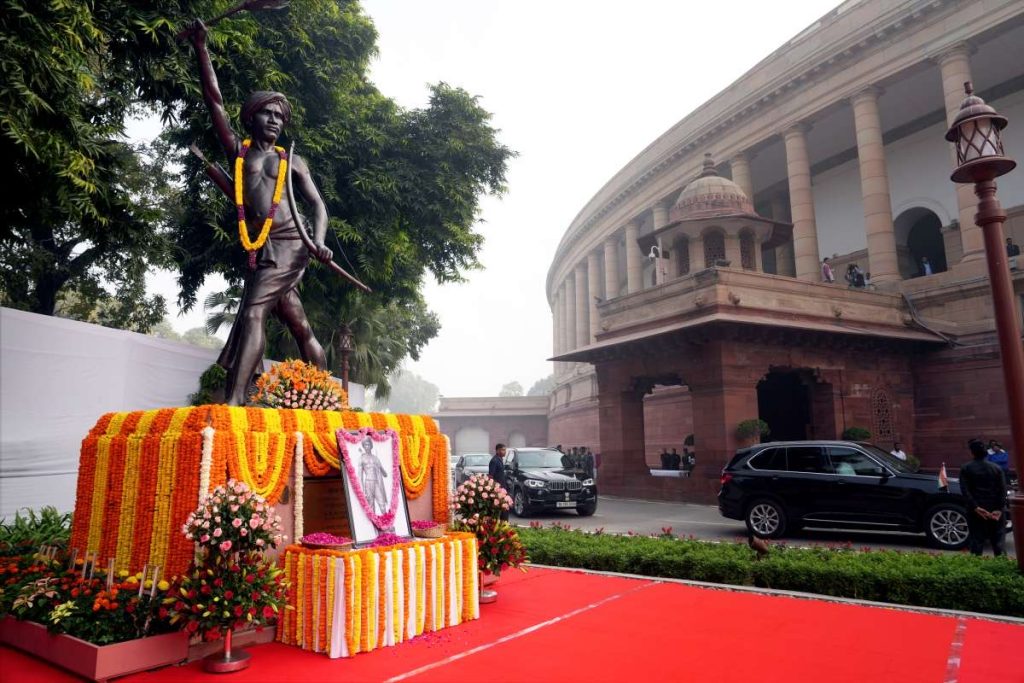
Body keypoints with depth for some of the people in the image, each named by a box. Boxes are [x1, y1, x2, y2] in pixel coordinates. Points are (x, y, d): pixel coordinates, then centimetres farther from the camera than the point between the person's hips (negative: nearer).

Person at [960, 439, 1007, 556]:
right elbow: (1003, 490, -3)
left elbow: (965, 490, -12)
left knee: (976, 540, 2)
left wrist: (975, 507, -14)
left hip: (976, 511, -2)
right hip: (996, 511, 2)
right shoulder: (996, 468, 6)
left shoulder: (966, 469, -1)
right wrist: (1000, 509, -8)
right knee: (998, 540, 9)